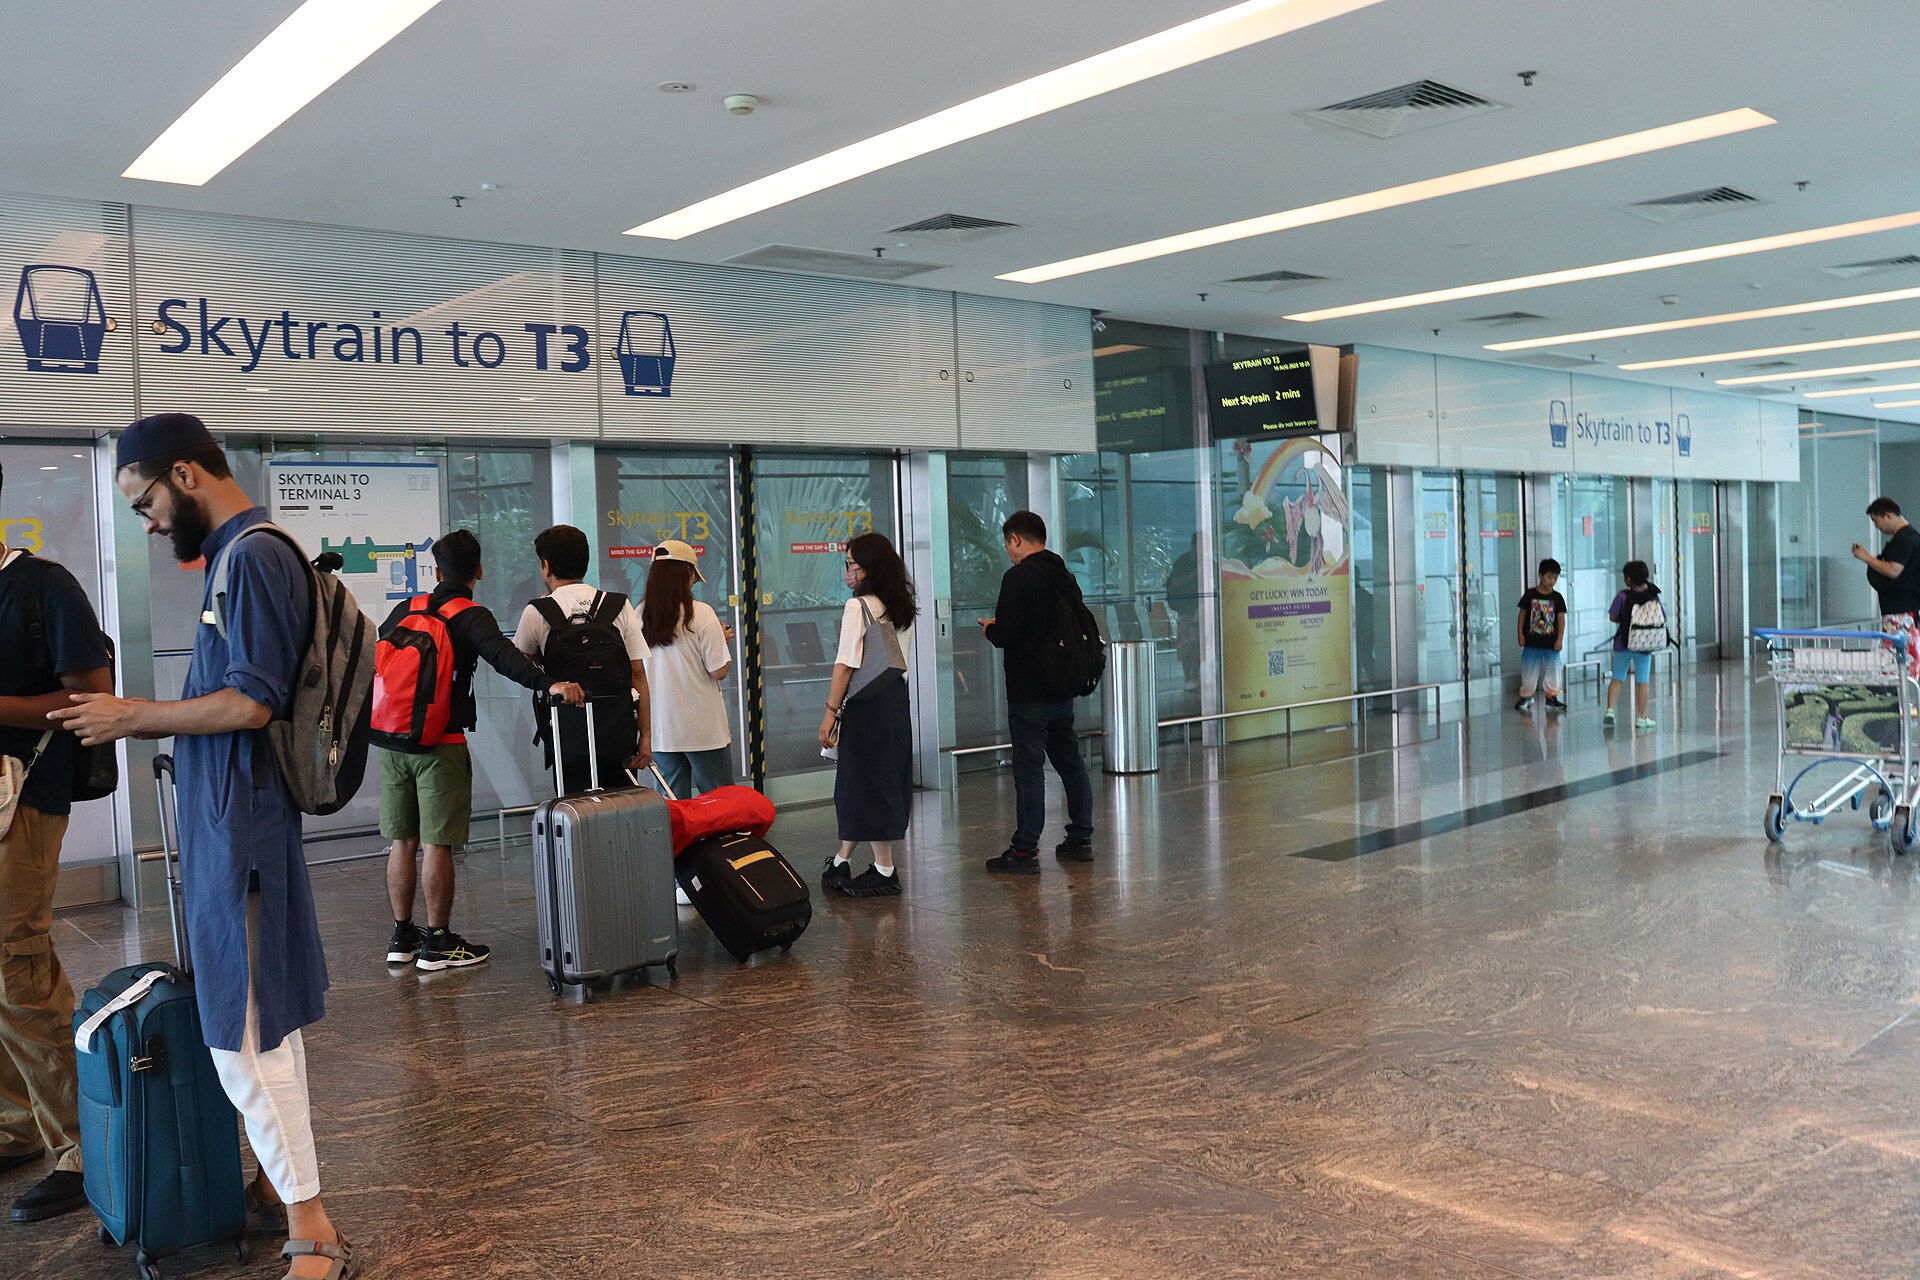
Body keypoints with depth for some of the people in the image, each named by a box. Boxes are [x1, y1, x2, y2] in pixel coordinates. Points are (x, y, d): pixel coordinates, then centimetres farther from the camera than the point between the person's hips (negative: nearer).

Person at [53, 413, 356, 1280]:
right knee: (263, 1020, 17)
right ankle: (280, 1184, 30)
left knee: (245, 1035, -5)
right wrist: (139, 724, 12)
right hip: (232, 820, 10)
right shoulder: (238, 557, 15)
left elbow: (251, 703, -21)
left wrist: (135, 716, -10)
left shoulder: (254, 558, -15)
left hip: (238, 827, -10)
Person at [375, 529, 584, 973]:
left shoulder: (405, 610, 12)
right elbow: (503, 656, -24)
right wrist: (549, 683, -38)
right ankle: (438, 943, 4)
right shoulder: (471, 617, -6)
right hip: (440, 746, -6)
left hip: (391, 743, 6)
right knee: (437, 844, -1)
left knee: (402, 841, 13)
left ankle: (402, 936, 21)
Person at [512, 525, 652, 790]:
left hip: (570, 737, -2)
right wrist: (645, 735, 4)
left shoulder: (537, 612, -2)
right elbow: (638, 673, 1)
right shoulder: (620, 606, 3)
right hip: (619, 735, 2)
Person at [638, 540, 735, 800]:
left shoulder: (640, 615, 0)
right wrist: (722, 637, 6)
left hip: (661, 730, 4)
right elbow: (719, 671, -11)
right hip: (703, 729, -4)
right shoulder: (700, 613, -12)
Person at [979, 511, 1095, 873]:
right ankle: (1080, 839, 21)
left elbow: (1006, 635, -22)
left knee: (1029, 765, -4)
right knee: (1070, 761, 14)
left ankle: (1025, 850, -1)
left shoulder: (1018, 578, -15)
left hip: (1028, 692, -8)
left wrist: (989, 629, 2)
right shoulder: (1066, 576, 10)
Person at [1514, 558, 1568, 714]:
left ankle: (1552, 698, 15)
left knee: (1552, 670, 6)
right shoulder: (1530, 594, -1)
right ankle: (1526, 697, 16)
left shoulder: (1557, 598, 1)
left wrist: (1560, 638, -8)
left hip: (1551, 642, 1)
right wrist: (1520, 633, -2)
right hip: (1532, 642, -1)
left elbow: (1561, 619, -1)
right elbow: (1522, 614, 4)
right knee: (1529, 670, 5)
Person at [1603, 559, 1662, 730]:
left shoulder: (1623, 596, -11)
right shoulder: (1653, 596, -5)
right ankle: (1641, 717, 10)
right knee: (1643, 681, 7)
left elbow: (1613, 617, -12)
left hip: (1623, 643, -1)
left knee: (1617, 678, 12)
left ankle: (1610, 710, 0)